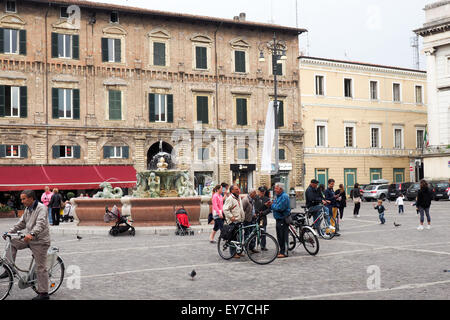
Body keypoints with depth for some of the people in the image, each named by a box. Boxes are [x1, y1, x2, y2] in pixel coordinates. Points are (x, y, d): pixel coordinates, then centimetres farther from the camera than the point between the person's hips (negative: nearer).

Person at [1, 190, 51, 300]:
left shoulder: (41, 208, -17)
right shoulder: (27, 209, 11)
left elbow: (41, 224, -31)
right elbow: (22, 223, 18)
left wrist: (32, 234, -45)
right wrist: (10, 231, 6)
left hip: (40, 241, -8)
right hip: (29, 239, 8)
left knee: (41, 268, -5)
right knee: (12, 242, 3)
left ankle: (43, 293, 2)